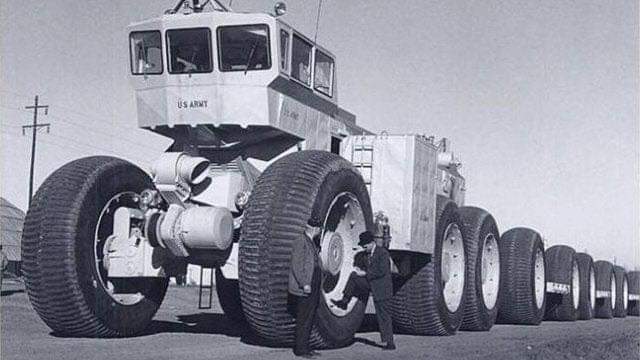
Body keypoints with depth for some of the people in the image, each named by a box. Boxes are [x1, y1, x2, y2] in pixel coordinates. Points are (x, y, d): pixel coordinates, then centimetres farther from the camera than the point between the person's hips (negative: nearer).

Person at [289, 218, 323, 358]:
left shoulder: (312, 243, 16)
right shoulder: (300, 243, -13)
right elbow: (297, 266, -18)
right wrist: (304, 284, -22)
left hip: (312, 290, 9)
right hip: (303, 290, -9)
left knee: (309, 319, 12)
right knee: (303, 320, -4)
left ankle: (305, 347, 19)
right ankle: (300, 349, 1)